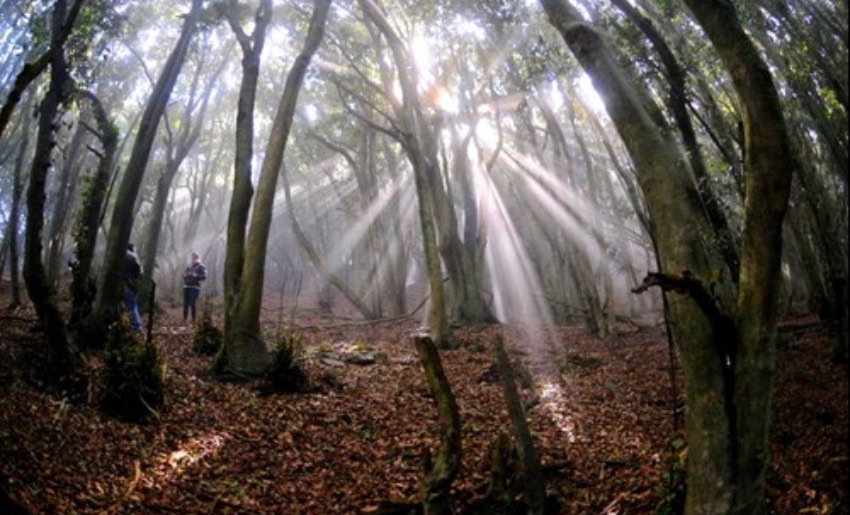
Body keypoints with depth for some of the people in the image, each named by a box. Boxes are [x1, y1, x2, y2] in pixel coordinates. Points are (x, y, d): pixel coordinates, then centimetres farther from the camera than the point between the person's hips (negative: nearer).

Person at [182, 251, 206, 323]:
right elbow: (184, 274, 22)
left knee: (192, 304, -12)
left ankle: (193, 321, -7)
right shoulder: (189, 266, 16)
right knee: (185, 304, 3)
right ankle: (184, 320, 9)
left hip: (195, 287, -5)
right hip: (186, 286, 5)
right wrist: (185, 275, 0)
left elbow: (203, 276, -9)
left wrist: (194, 275, -16)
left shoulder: (201, 266, 0)